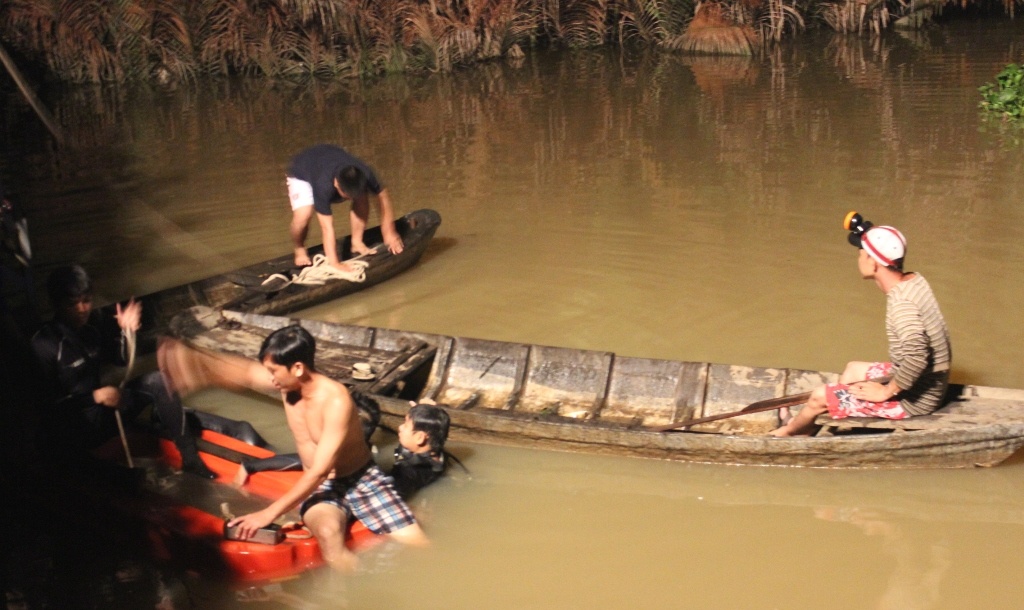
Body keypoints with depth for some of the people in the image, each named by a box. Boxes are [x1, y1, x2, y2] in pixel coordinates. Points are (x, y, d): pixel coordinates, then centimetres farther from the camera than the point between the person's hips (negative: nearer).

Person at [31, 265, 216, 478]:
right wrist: (95, 396, -25)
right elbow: (46, 403, -18)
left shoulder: (93, 322, -1)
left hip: (99, 404, 8)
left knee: (156, 381, -9)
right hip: (74, 427, -8)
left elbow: (119, 360, 11)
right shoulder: (44, 345, -20)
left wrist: (125, 332, -8)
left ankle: (190, 458, -8)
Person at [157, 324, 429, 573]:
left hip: (362, 479, -3)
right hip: (320, 487, 3)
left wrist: (270, 513, -29)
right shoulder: (286, 381, -8)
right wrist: (190, 359, -35)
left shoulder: (336, 400, -27)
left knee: (419, 547, -18)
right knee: (328, 534, -34)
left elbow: (320, 470, -28)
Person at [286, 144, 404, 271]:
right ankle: (299, 250, -1)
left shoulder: (364, 174, -35)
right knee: (303, 215, -30)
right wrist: (334, 263, -50)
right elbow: (327, 227, -47)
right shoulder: (323, 185, -47)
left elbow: (382, 195, -19)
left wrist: (390, 232, -20)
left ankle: (357, 242, -1)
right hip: (301, 172, -5)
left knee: (362, 198, -19)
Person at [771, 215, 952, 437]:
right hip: (929, 382, 9)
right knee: (852, 370, 30)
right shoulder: (913, 280, -2)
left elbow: (917, 356, -40)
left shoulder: (900, 302, -29)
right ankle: (801, 423, 42)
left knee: (820, 396, 2)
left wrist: (887, 391, -22)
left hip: (916, 398, -9)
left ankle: (787, 431, 33)